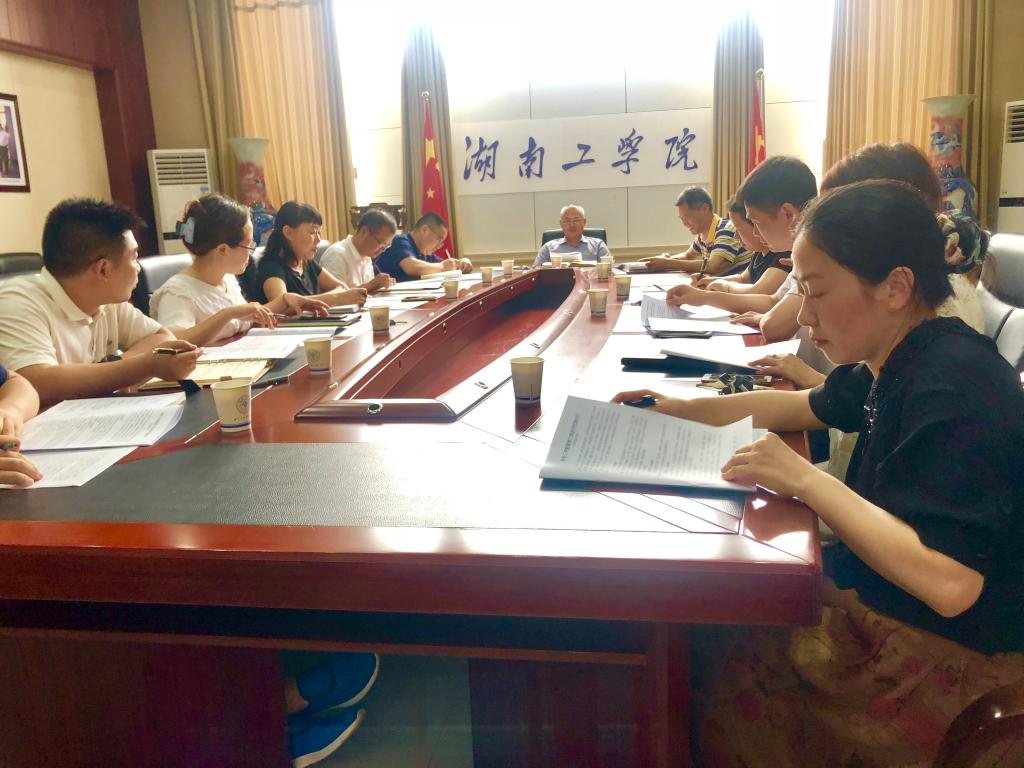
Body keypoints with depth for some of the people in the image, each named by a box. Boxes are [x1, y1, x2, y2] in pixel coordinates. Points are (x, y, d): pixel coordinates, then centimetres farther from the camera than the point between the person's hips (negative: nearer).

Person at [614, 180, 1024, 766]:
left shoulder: (951, 388, -28)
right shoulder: (905, 362, 1)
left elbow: (948, 582, -36)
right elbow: (810, 407, 19)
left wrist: (808, 481, -29)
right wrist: (677, 409, 11)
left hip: (946, 653, -8)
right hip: (883, 597, 8)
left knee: (712, 659, 0)